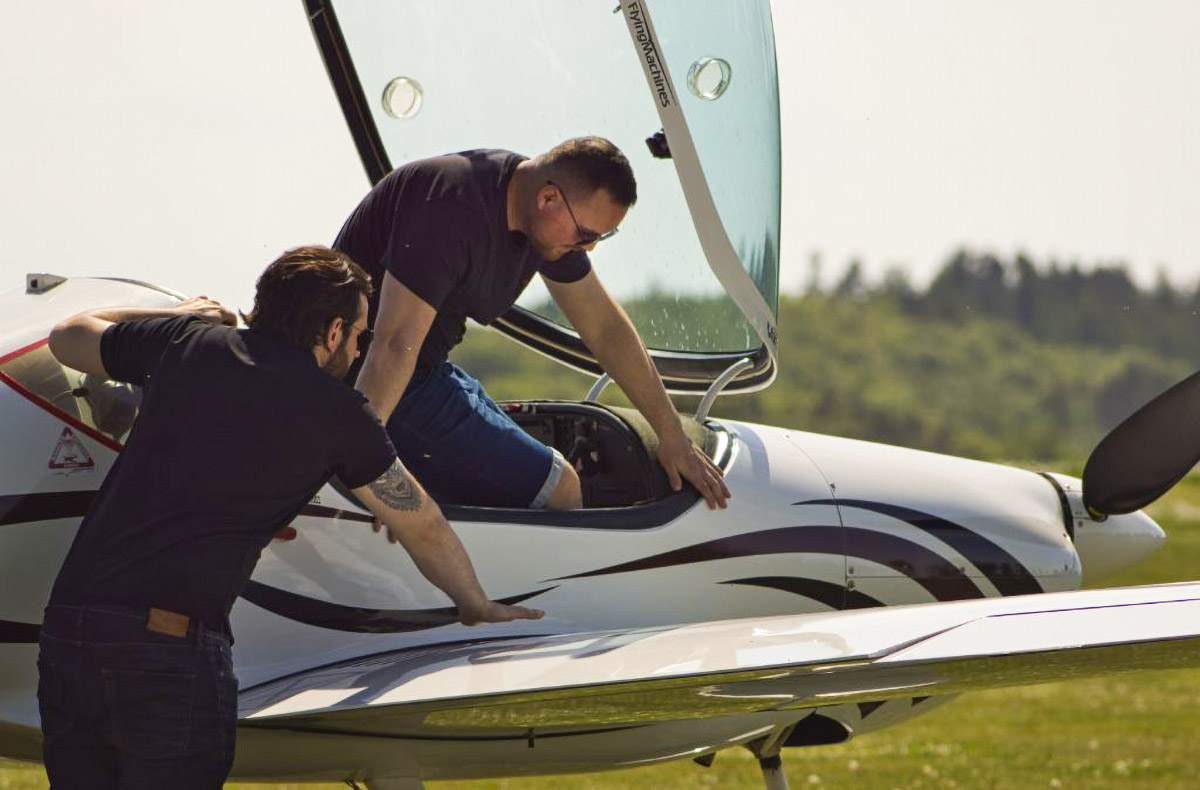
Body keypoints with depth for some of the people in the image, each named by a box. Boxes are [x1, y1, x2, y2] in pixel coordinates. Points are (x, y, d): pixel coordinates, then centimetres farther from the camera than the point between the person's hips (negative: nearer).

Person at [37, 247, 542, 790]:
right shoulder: (335, 411, 6)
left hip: (64, 625, 5)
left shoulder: (188, 343, 15)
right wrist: (477, 606, 35)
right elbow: (423, 528, 18)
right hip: (172, 644, -5)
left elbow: (67, 338, 35)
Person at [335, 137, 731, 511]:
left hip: (428, 370, 10)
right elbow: (395, 346, -35)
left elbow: (605, 327, 11)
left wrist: (672, 436, 13)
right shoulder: (457, 210, -30)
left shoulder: (552, 219, 0)